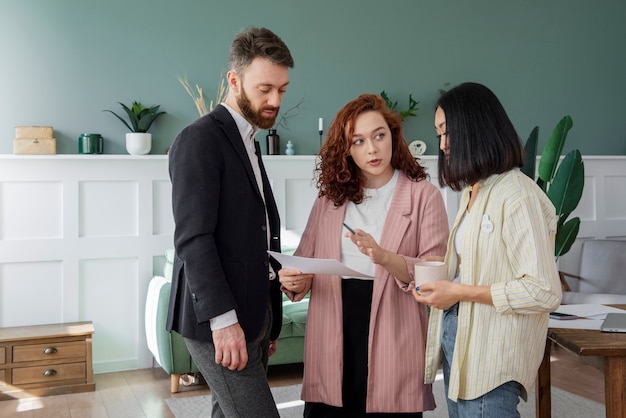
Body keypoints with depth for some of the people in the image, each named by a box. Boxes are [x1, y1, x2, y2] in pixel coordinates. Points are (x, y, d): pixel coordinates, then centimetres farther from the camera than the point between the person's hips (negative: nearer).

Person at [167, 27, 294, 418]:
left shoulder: (249, 144, 19)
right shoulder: (200, 140, -9)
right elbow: (192, 237, -17)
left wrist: (270, 322, 16)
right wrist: (222, 319, -22)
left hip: (253, 314, 8)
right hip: (220, 320, -8)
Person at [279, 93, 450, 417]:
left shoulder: (423, 195, -2)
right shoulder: (330, 197, 11)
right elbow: (304, 258, 10)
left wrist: (384, 258, -24)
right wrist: (293, 280, -12)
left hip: (392, 336, -3)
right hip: (333, 334, 3)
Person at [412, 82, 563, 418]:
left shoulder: (518, 195, -16)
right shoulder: (472, 192, 12)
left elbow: (544, 292, -21)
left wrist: (460, 292, -18)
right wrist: (440, 281, 2)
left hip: (490, 356, -8)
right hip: (456, 336, 9)